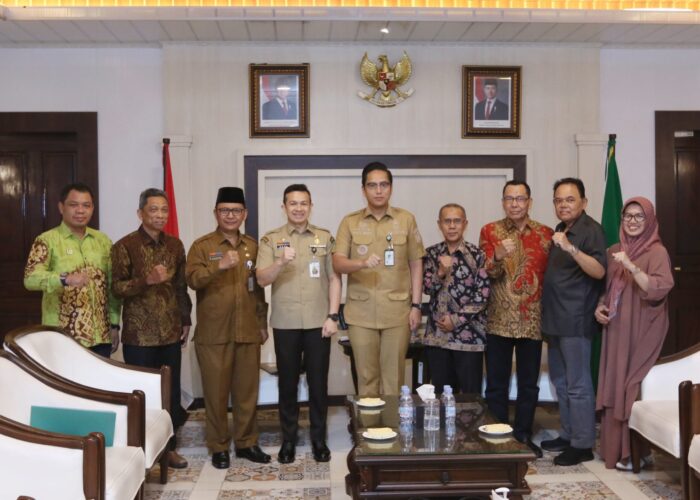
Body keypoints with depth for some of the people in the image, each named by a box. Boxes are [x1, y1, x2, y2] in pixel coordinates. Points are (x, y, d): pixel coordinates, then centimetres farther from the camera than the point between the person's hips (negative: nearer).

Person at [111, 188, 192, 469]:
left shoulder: (175, 245, 8)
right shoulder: (125, 246, -7)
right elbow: (117, 287, -10)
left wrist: (186, 320, 11)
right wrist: (147, 279, -25)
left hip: (170, 332, 4)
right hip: (139, 334, -4)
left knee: (171, 391, 9)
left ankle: (169, 445, 22)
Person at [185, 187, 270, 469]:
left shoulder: (252, 247, 12)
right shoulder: (202, 246, 0)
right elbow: (192, 279, -16)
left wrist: (263, 323, 13)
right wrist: (219, 266, -31)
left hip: (248, 332, 3)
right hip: (213, 334, -3)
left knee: (247, 390, 9)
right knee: (216, 392, 4)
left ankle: (246, 442, 23)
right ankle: (218, 447, 18)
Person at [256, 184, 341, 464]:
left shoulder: (325, 238, 5)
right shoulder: (270, 239, 1)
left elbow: (334, 279, 4)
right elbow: (262, 279, -8)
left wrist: (332, 316, -4)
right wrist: (281, 262, -26)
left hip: (318, 321, 1)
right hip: (285, 323, 0)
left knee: (318, 381, 7)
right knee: (287, 382, 8)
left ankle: (319, 439, 21)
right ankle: (288, 440, 22)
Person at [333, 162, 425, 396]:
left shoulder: (406, 219, 5)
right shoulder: (350, 222, 4)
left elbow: (416, 265, 6)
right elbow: (337, 263, -4)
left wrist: (416, 305, 0)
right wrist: (362, 263, -24)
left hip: (398, 311, 0)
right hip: (360, 312, 0)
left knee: (394, 376, 4)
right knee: (366, 376, 6)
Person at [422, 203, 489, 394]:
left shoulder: (477, 255, -4)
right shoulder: (431, 254, 6)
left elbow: (482, 296, -6)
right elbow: (427, 288, 1)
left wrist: (456, 320, -11)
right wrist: (441, 273, -18)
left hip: (469, 334, -3)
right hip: (437, 334, 3)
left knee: (470, 394, 4)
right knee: (441, 394, 11)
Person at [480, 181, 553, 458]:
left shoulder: (546, 234, 5)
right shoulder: (490, 231, 0)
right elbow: (485, 274, -8)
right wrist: (498, 256, -29)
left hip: (533, 321, 2)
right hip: (499, 321, -2)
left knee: (529, 383, 11)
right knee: (496, 384, 5)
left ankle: (524, 436, 25)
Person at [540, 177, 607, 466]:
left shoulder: (591, 230, -11)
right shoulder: (560, 230, 15)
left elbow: (599, 271, -24)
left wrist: (570, 247, -37)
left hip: (575, 321, -9)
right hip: (556, 320, 9)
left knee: (578, 385, -4)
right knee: (561, 382, 16)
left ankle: (583, 445, 5)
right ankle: (568, 435, 27)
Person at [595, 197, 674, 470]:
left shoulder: (657, 252, -7)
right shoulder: (614, 251, 12)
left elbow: (659, 289, -20)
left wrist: (631, 266, -28)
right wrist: (599, 307, 2)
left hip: (641, 332, -6)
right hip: (616, 331, 6)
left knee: (636, 388, -4)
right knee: (615, 387, 8)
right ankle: (616, 447, 19)